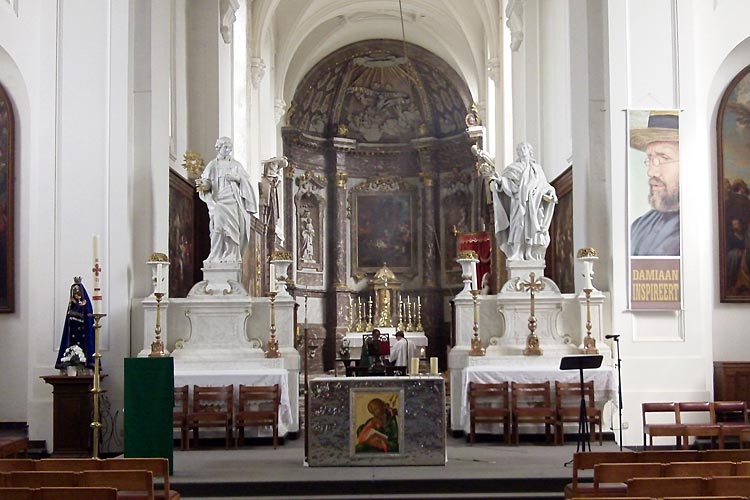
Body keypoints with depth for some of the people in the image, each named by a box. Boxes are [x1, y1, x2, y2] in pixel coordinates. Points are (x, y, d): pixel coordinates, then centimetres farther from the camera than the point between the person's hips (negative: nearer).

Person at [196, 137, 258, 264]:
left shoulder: (236, 165, 17)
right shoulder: (213, 165, 11)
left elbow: (246, 179, 10)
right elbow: (208, 182, 2)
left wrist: (236, 178, -9)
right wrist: (203, 185, -21)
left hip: (234, 200, 2)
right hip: (218, 200, -2)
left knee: (233, 228, -7)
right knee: (218, 225, -18)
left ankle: (231, 255, -3)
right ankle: (217, 256, -18)